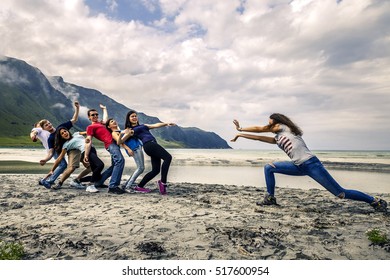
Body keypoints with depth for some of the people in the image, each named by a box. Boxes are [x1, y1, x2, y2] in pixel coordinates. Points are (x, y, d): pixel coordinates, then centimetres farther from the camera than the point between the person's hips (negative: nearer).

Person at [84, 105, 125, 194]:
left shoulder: (101, 123, 28)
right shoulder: (90, 127, 6)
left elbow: (105, 118, 50)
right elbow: (88, 142, -3)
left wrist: (104, 108, 60)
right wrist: (86, 155, -11)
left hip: (114, 143, 9)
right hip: (110, 144, -9)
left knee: (114, 165, 12)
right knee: (120, 160, -26)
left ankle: (98, 181, 22)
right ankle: (113, 186, -29)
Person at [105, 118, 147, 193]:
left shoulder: (122, 130, 30)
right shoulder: (114, 133, 6)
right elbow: (120, 141, -11)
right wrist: (128, 149, -26)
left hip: (138, 145, 8)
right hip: (133, 147, -8)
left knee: (141, 168, 7)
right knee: (140, 168, -14)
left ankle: (127, 185, 12)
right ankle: (127, 187, -9)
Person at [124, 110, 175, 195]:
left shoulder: (143, 125, 30)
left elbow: (155, 125, 21)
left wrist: (166, 123, 8)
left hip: (153, 145, 8)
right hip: (148, 145, -8)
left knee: (156, 169, 4)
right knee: (168, 157, -22)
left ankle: (140, 186, 12)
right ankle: (162, 182, -22)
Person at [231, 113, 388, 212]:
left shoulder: (283, 127, 2)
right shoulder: (277, 139, 21)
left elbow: (259, 129, 7)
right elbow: (260, 137, 24)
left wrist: (240, 129, 15)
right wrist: (240, 135, 24)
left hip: (311, 164, -8)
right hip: (299, 167, 8)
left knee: (340, 193, -5)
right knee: (269, 168, 3)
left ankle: (376, 201, 12)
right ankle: (270, 198, 6)